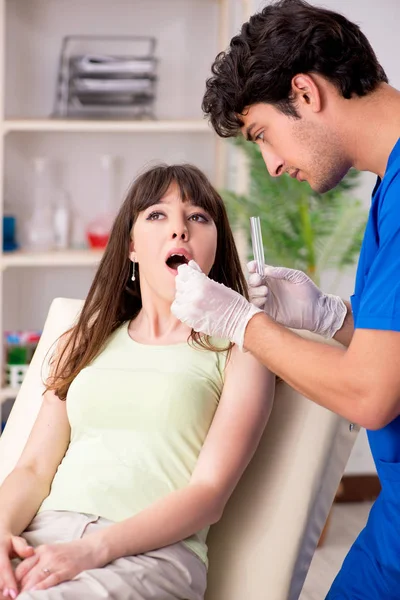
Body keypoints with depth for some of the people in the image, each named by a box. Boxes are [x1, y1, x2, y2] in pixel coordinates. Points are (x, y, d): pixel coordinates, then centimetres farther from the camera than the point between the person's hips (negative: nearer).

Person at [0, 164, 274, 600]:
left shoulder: (237, 352, 9)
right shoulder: (83, 344, 22)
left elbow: (209, 491, -2)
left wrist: (94, 549, -16)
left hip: (152, 552, -4)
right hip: (43, 536, 4)